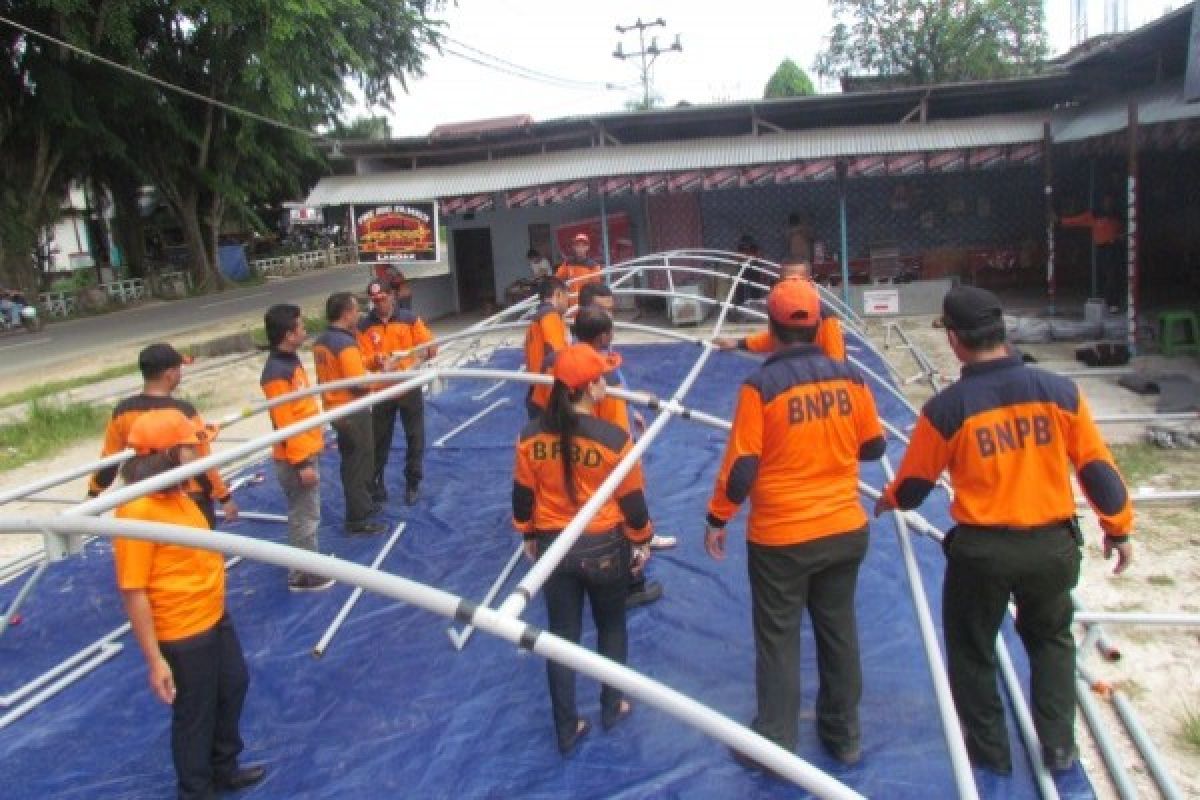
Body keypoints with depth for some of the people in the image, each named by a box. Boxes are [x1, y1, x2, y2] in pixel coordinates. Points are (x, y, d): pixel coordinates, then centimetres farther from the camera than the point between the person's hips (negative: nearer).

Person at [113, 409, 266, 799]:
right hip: (181, 634, -10)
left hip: (214, 617, 10)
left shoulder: (176, 493, -2)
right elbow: (133, 593, -26)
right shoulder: (137, 509, -29)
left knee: (234, 687, 26)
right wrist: (155, 660, -23)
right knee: (194, 715, 13)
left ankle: (224, 768, 51)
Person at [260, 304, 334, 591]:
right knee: (304, 516, 1)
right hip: (295, 459, -10)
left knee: (306, 513, 20)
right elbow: (285, 424, -22)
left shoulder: (290, 361, 8)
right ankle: (301, 575, 13)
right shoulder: (277, 373, -22)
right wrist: (301, 462, -20)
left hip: (306, 451, 10)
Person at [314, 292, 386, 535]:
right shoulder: (346, 344, -22)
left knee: (352, 461, 22)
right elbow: (359, 384, -25)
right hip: (352, 411, -9)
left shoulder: (320, 342, 5)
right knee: (360, 463, 2)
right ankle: (357, 519, 9)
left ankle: (362, 504, 37)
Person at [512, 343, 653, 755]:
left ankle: (566, 729, 26)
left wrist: (528, 535, 17)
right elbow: (632, 499, -11)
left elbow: (522, 493, 0)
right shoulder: (614, 438, -20)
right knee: (611, 628, 22)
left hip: (553, 546, 2)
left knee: (562, 636, 15)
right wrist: (642, 540, 6)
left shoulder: (531, 436, -11)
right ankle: (612, 707, 39)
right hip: (605, 546, -2)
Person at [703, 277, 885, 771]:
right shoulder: (850, 378, -4)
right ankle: (844, 735, 35)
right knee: (839, 631, 19)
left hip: (780, 538, -4)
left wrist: (717, 519, -1)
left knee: (778, 640, 11)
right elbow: (874, 447, 9)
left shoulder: (761, 386, -17)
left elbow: (741, 466, -14)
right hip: (846, 530, 4)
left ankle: (775, 745, 24)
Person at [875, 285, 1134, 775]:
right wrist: (1118, 529, 15)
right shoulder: (1059, 391, -7)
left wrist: (888, 500, 21)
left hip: (981, 551, -3)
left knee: (972, 650, 20)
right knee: (1052, 639, 28)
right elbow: (1097, 467, 1)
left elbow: (913, 486, -2)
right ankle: (1058, 746, 30)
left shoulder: (946, 409, -14)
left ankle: (990, 750, 32)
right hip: (1053, 544, 3)